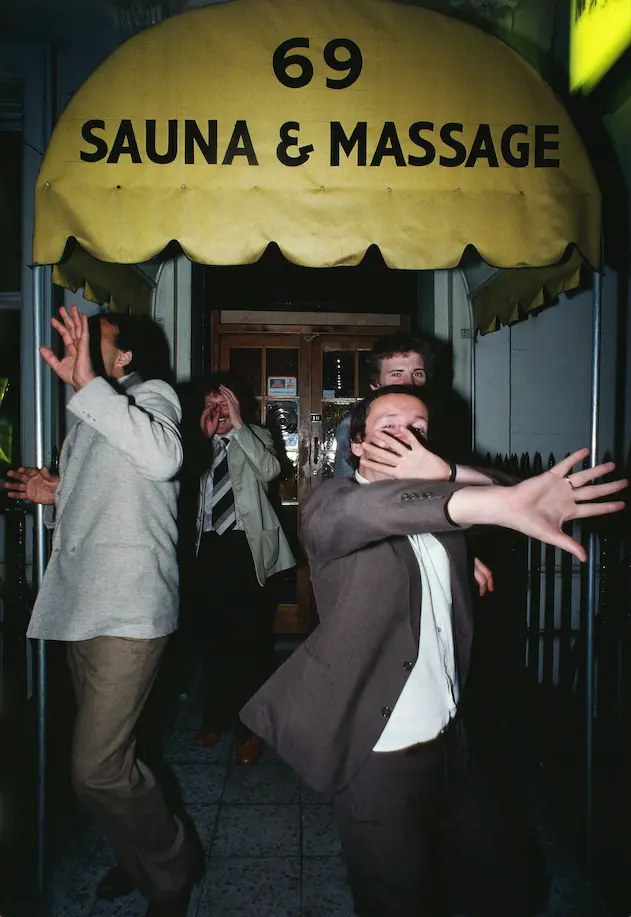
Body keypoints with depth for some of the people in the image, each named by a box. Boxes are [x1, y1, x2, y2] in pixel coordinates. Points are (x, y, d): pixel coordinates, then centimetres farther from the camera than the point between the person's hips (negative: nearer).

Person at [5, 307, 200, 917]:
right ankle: (140, 858, 40)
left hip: (127, 611, -9)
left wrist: (87, 384, -30)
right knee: (105, 750, 18)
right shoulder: (92, 418, 20)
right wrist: (59, 494, 12)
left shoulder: (151, 395, -6)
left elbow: (163, 458, -30)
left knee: (97, 770, -8)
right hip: (81, 607, 9)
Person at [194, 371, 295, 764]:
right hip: (210, 544, 4)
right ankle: (217, 715, 31)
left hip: (247, 545, -3)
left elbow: (270, 469, -16)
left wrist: (238, 425, -18)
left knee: (251, 637, -1)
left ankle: (250, 726, 12)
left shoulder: (255, 437, 5)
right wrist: (204, 435, -10)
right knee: (215, 635, 13)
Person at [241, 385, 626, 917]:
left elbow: (514, 497, -6)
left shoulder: (442, 508, 8)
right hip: (378, 758, -6)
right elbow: (356, 510, -34)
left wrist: (445, 474, -25)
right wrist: (496, 503, -49)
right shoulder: (334, 503, -11)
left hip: (451, 741, 6)